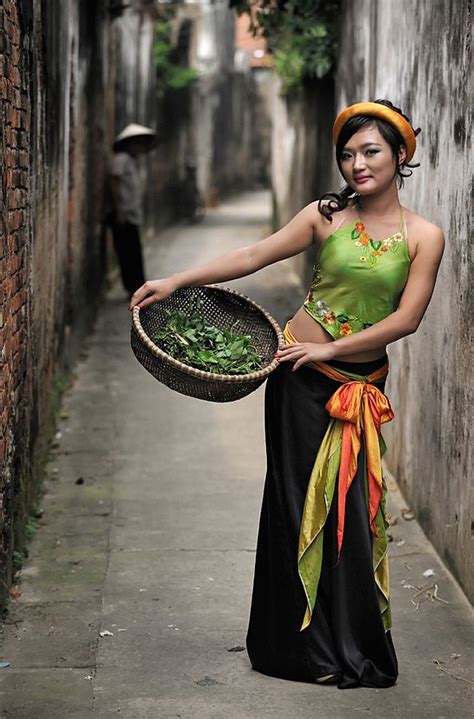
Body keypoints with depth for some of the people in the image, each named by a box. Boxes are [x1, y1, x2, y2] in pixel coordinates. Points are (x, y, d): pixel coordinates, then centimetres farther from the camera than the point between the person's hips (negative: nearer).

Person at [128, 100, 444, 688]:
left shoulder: (423, 236, -2)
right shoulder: (326, 215, 0)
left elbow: (405, 319, -8)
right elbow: (254, 256, -1)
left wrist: (329, 349, -12)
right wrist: (176, 281, -6)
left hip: (362, 383, 0)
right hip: (301, 375, 0)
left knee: (350, 507, 1)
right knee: (300, 500, 2)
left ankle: (353, 649, 17)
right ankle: (299, 642, 15)